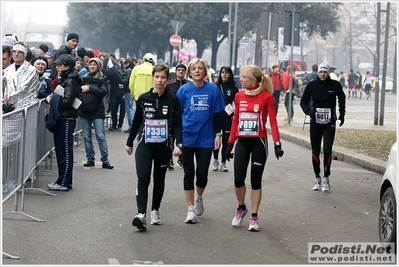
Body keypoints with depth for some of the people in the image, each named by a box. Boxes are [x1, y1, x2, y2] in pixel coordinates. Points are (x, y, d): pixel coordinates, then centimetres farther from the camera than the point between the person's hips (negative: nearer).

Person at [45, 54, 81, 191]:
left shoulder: (71, 81, -14)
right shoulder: (65, 79, 17)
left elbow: (67, 102, -22)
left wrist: (52, 99, -9)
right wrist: (53, 96, 1)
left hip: (67, 120, -10)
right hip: (61, 119, 10)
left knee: (65, 152, -5)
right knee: (61, 151, 14)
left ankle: (64, 183, 0)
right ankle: (62, 180, 20)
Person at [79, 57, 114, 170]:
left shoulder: (102, 79, 0)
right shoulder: (84, 78, 11)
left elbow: (104, 92, -14)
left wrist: (90, 88, -18)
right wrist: (80, 90, -11)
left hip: (97, 111, -4)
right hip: (84, 111, 4)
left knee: (101, 136, -7)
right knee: (87, 137, 7)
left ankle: (105, 161, -4)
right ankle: (90, 159, 15)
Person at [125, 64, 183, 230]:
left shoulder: (173, 100, -2)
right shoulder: (143, 98, 2)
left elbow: (177, 124, -4)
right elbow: (136, 121, 11)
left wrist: (179, 144, -15)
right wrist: (129, 142, 16)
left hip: (163, 146, 0)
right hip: (144, 144, 0)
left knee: (159, 179, 12)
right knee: (143, 178, -14)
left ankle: (155, 211, 28)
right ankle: (141, 214, -21)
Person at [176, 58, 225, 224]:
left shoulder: (213, 90, -2)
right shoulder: (184, 90, -1)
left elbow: (217, 114, 3)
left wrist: (218, 134, -2)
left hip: (206, 138, 0)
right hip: (187, 137, 0)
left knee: (202, 174, 1)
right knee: (189, 173, 4)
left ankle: (198, 197, 32)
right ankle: (190, 209, 14)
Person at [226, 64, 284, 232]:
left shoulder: (266, 97, -8)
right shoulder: (239, 96, 4)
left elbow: (273, 121, -7)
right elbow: (235, 121, 11)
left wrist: (277, 144, -15)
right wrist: (230, 144, 11)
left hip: (259, 142, -3)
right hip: (242, 142, 3)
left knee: (256, 181, 3)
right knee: (238, 179, -2)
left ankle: (254, 217, 12)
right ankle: (241, 209, 23)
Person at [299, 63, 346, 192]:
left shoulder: (335, 85, -2)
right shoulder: (312, 85, -2)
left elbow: (341, 99, 17)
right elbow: (303, 101, 4)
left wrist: (342, 114, 14)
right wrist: (308, 110, -16)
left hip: (329, 123, -1)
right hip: (315, 122, 1)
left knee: (327, 150, -11)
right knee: (315, 151, 6)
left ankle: (326, 178, 1)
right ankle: (317, 178, 20)